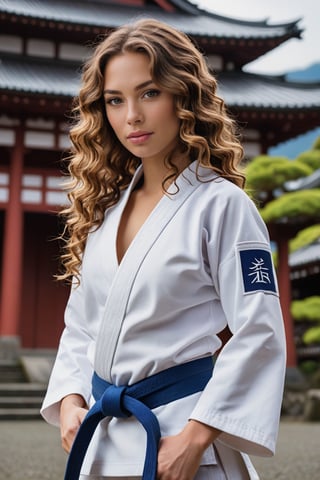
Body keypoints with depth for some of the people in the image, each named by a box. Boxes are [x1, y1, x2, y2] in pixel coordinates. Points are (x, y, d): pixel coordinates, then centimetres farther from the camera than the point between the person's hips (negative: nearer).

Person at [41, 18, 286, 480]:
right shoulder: (105, 207, 8)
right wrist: (70, 402, -1)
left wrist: (194, 439, -16)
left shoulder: (222, 204, -10)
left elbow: (258, 335, -13)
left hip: (177, 434, -5)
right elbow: (80, 324, 13)